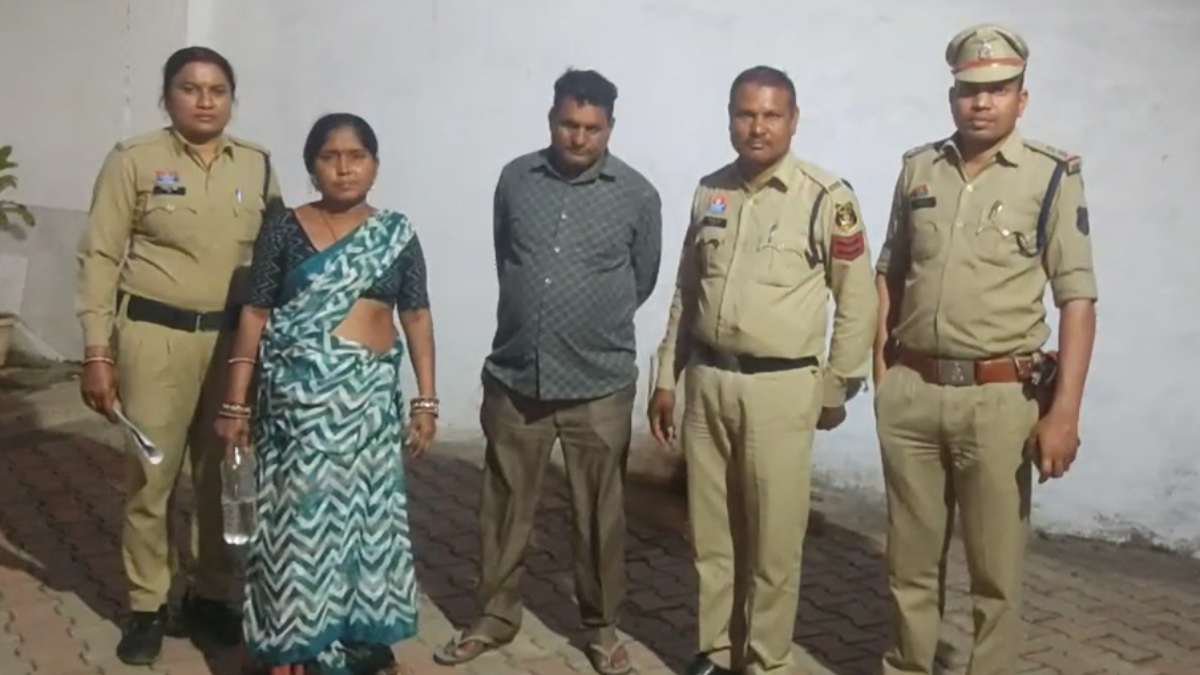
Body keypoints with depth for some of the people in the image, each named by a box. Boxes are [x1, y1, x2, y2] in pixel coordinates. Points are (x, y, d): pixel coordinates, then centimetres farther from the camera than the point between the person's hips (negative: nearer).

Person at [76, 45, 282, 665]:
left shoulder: (258, 166, 7)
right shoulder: (133, 160, -2)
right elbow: (100, 257, -3)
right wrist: (97, 352, -8)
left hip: (234, 337, 3)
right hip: (155, 336, -3)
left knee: (223, 474, 10)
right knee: (150, 477, 5)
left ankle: (210, 595, 28)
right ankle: (147, 606, 22)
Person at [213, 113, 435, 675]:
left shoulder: (397, 235, 5)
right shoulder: (284, 231, 0)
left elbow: (416, 317, 5)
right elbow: (255, 315, -1)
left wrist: (426, 400, 0)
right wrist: (236, 402, -3)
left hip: (370, 393, 2)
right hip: (299, 390, -2)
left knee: (368, 510, 8)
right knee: (302, 510, 4)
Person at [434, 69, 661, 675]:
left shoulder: (638, 195, -3)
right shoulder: (515, 179, 3)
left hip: (599, 384, -2)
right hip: (514, 377, 2)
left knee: (599, 513, 10)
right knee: (504, 507, 13)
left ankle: (602, 626, 29)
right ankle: (496, 616, 32)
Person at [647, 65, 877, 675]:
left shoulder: (826, 198, -8)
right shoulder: (710, 191, 7)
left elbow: (858, 302, -3)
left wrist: (835, 389, 0)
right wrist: (665, 378, 13)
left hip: (780, 388, -4)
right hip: (706, 382, 5)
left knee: (773, 539, 6)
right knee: (711, 533, 14)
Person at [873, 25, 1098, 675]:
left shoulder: (1052, 175, -4)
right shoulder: (918, 168, 7)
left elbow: (1078, 299, -7)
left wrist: (1065, 410, -13)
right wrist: (881, 372, 8)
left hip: (1000, 398, -3)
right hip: (910, 392, 4)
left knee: (996, 565, 7)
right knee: (911, 556, 15)